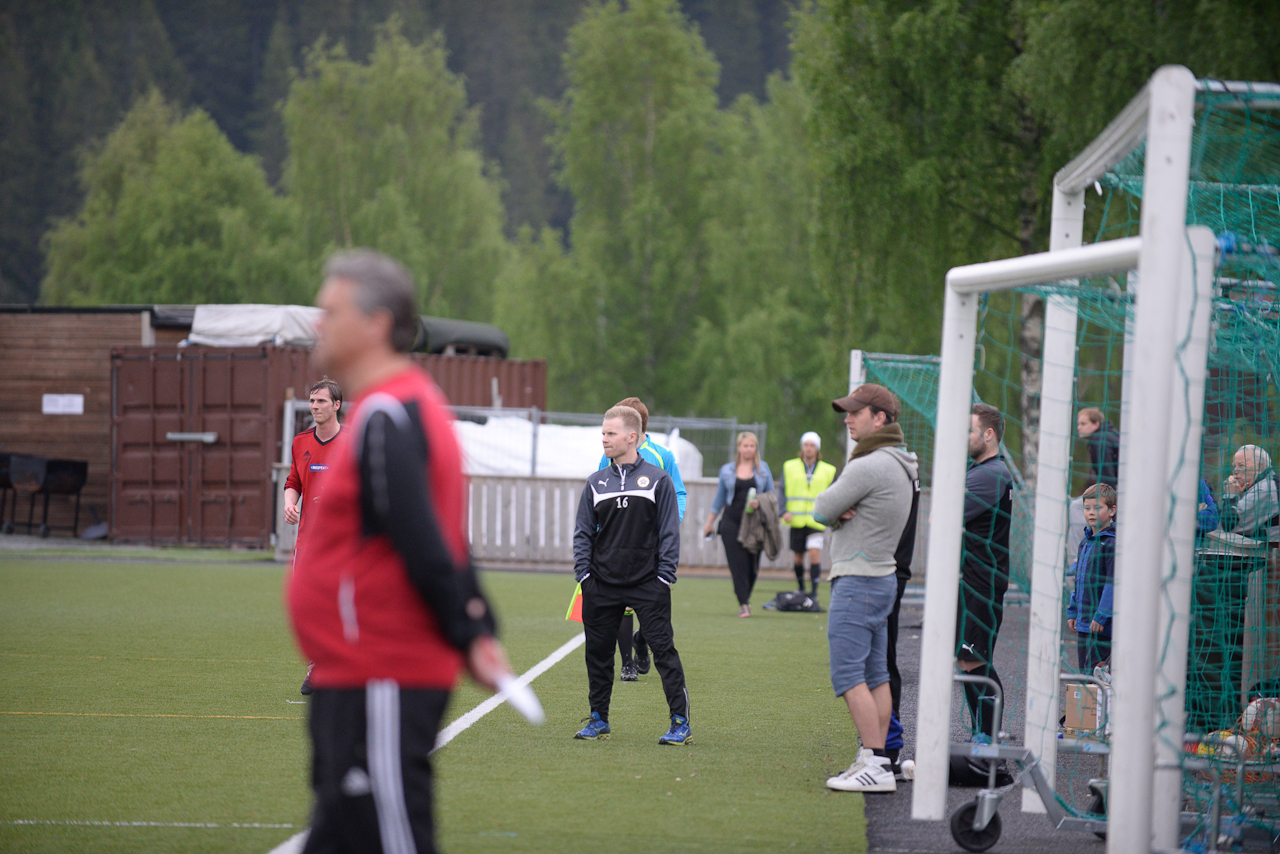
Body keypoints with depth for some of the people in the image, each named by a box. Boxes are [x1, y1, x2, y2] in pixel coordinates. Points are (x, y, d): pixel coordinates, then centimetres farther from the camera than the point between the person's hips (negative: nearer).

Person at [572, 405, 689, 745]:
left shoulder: (658, 480, 0)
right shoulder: (596, 483, 10)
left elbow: (670, 532, 1)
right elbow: (582, 533, 13)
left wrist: (664, 577, -5)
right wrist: (583, 574, 2)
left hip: (648, 585, -4)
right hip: (602, 586, 4)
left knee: (663, 649, -8)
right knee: (598, 652, 8)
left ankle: (680, 721, -4)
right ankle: (598, 719, 22)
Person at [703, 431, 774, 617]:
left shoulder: (763, 469, 10)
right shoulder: (727, 470, 10)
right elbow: (719, 498, 17)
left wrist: (759, 503, -11)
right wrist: (710, 522, 17)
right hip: (732, 521, 0)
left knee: (753, 564, 0)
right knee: (737, 563, -7)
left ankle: (746, 598, 21)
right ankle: (743, 604, -7)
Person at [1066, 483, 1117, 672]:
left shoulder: (1113, 543, -13)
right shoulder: (1085, 542, 16)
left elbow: (1113, 582, -17)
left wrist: (1101, 616, -19)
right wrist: (1072, 612, 19)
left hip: (1102, 624, -9)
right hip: (1084, 622, 9)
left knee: (1095, 671, -11)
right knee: (1084, 670, 12)